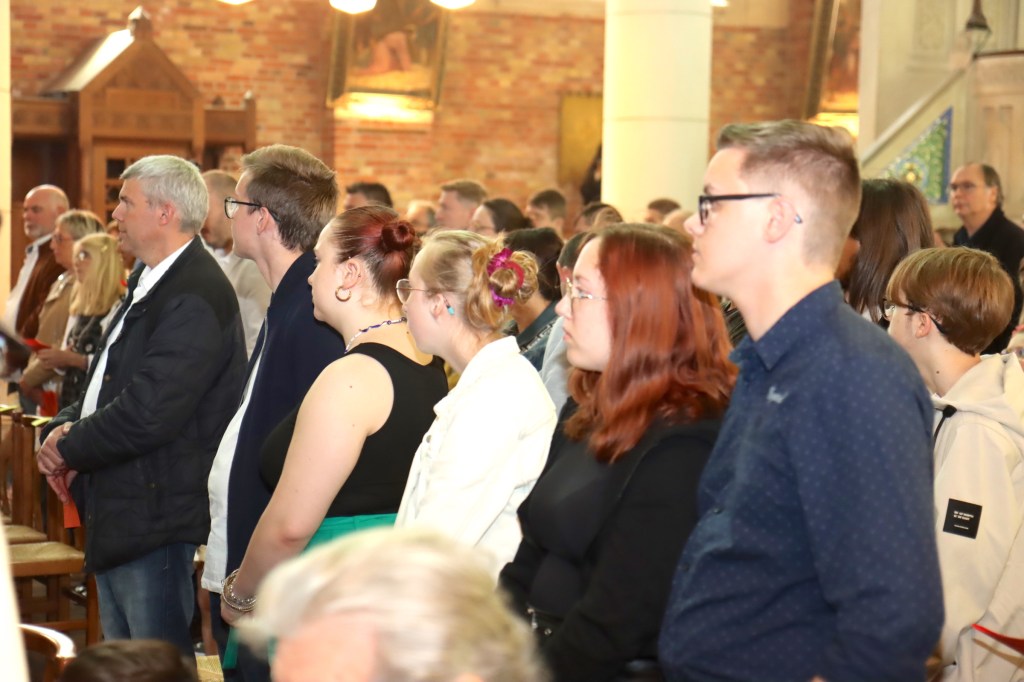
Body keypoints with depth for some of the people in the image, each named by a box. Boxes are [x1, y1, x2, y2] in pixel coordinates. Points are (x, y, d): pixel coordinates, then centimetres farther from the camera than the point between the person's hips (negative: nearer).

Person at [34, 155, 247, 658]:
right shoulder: (148, 283, 14)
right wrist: (63, 429, 1)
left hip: (156, 519, -10)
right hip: (117, 521, 11)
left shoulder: (196, 297, -21)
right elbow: (106, 381, 20)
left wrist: (71, 447, -12)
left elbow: (148, 414, -27)